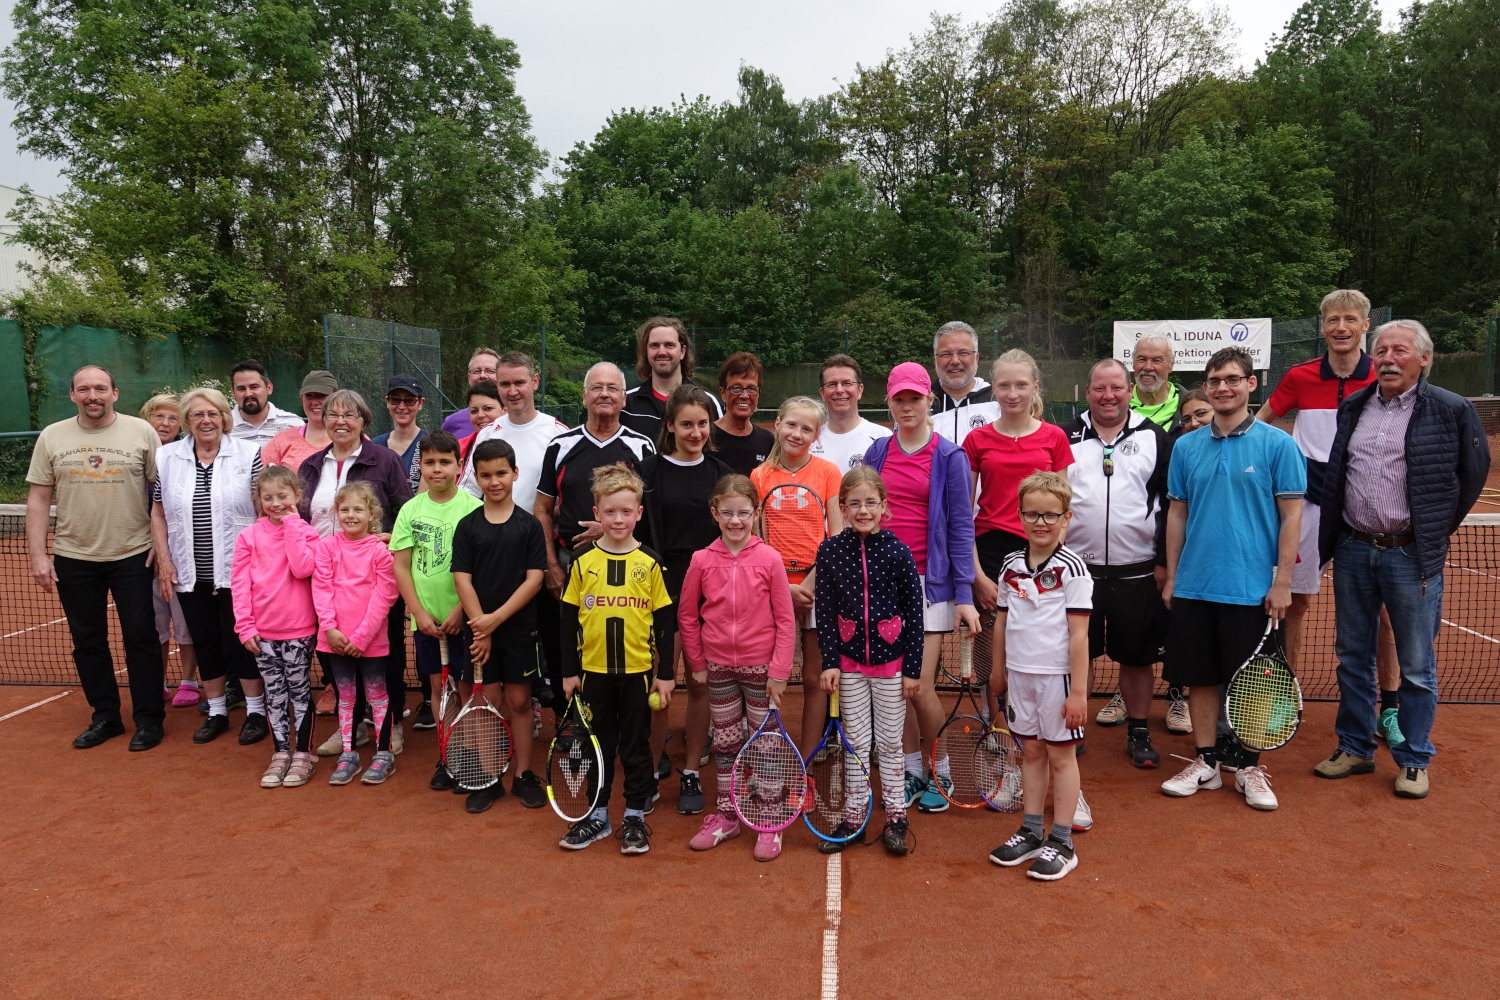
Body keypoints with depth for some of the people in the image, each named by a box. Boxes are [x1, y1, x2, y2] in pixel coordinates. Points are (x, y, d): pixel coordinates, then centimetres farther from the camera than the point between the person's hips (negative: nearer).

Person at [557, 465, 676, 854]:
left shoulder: (649, 563, -3)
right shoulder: (582, 561, -1)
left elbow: (663, 621, 0)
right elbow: (569, 620, 3)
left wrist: (665, 673, -1)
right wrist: (569, 671, 2)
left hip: (638, 671, -1)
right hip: (593, 670, 1)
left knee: (636, 745, 10)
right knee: (598, 744, 13)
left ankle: (635, 816, 23)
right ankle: (597, 815, 26)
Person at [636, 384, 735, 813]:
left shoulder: (722, 474, 7)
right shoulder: (648, 470, 0)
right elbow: (636, 532, -1)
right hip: (664, 589, -2)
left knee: (700, 683, 8)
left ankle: (691, 774, 20)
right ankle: (653, 766, 17)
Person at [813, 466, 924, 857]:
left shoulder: (898, 552, -9)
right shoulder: (830, 551, -5)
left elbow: (914, 614, -5)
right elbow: (825, 611, 0)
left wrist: (913, 669, -5)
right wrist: (829, 661, -4)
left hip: (891, 661, -1)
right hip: (849, 660, 1)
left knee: (890, 742, 10)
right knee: (856, 742, 10)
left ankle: (896, 817, 24)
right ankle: (853, 818, 23)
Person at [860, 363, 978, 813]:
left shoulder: (950, 456, -2)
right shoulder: (877, 453, 8)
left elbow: (961, 527, -3)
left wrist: (965, 594, -9)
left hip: (927, 581, -3)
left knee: (921, 687, -5)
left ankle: (942, 772, 19)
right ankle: (913, 770, 25)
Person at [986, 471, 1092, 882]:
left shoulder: (1071, 568, -11)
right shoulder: (1012, 565, 5)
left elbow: (1078, 635, -12)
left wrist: (1078, 691, -14)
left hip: (1057, 675, -5)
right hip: (1019, 673, 5)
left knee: (1061, 754, 5)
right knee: (1031, 751, 14)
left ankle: (1061, 843, 16)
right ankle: (1031, 832, 26)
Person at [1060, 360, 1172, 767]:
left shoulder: (1154, 438, 4)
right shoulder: (1065, 438, 4)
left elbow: (1171, 504, 4)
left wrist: (1165, 562, -1)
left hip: (1139, 572, 0)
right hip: (1076, 567, 0)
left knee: (1138, 656, 8)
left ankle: (1138, 732, 23)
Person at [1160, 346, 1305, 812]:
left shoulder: (1277, 443, -3)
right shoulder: (1186, 447, 7)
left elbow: (1291, 515, -4)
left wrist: (1282, 582, -9)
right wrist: (1171, 577, 8)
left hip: (1252, 589, -3)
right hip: (1193, 587, 3)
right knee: (1199, 677, 10)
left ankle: (1249, 767, 22)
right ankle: (1205, 762, 23)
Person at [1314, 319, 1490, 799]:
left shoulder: (1451, 411, -4)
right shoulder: (1353, 408, 9)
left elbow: (1474, 472, 4)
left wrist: (1437, 531, 6)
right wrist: (1334, 537, 12)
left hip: (1412, 556, -4)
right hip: (1353, 549, 4)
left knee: (1416, 667, 5)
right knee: (1353, 658, 13)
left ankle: (1413, 760, 20)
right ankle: (1354, 748, 26)